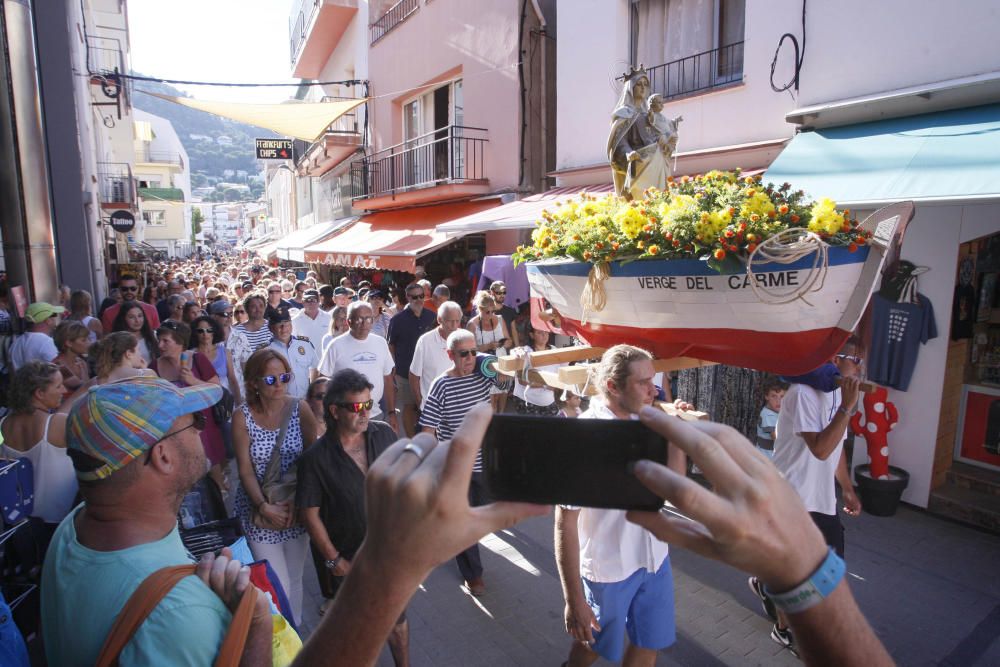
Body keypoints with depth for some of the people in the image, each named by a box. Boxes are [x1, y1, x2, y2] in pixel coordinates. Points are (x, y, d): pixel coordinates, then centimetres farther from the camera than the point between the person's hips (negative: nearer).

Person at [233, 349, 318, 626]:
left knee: (294, 580, 16)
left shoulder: (300, 409, -9)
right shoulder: (242, 416, -9)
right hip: (258, 509, -1)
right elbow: (245, 469, -7)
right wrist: (264, 506, -17)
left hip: (296, 507, 1)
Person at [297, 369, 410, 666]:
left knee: (396, 617, 19)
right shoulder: (315, 459, -22)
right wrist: (334, 559, -9)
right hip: (346, 557, -2)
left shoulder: (384, 434, -13)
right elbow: (310, 513, -13)